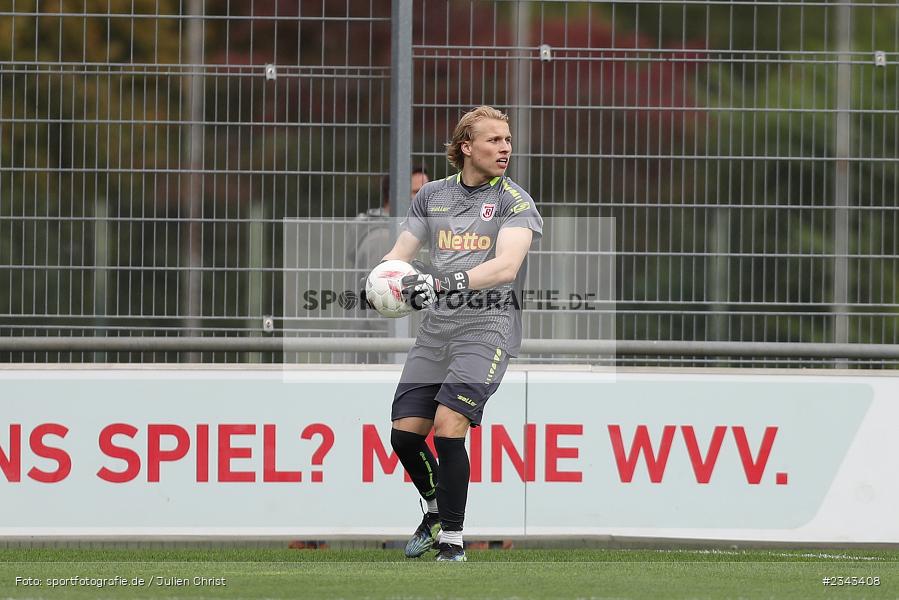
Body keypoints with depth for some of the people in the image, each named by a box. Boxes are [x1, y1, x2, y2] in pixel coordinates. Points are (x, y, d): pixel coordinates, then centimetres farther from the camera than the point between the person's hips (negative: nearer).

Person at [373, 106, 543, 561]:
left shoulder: (515, 201, -3)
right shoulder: (432, 195, 12)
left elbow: (506, 265, -18)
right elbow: (400, 253, 14)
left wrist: (448, 282, -32)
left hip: (488, 323, -5)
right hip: (436, 326, 5)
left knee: (448, 429, -19)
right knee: (405, 433, 1)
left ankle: (453, 540, -8)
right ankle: (436, 511, 28)